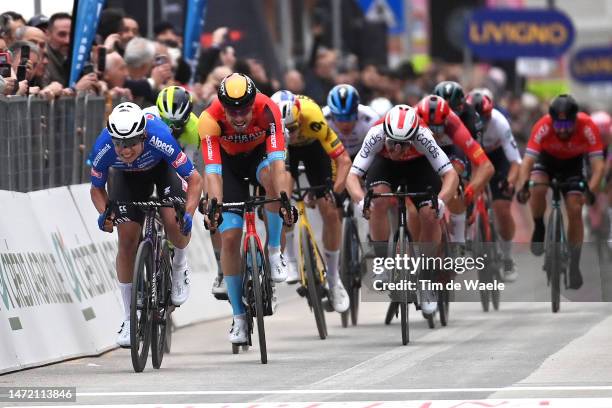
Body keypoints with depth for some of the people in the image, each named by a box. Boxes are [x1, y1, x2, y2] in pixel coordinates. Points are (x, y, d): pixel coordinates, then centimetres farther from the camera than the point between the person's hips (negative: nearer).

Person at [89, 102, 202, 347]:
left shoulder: (159, 138, -42)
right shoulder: (103, 148, -35)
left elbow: (195, 179, -31)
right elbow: (97, 188, -14)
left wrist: (188, 214, -45)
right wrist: (104, 213, -34)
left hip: (163, 166, -2)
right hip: (127, 176, 2)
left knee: (174, 222, -26)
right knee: (127, 241, -7)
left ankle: (179, 265, 10)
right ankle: (129, 320, 5)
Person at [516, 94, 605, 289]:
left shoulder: (587, 127, -35)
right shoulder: (543, 127, -36)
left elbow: (598, 164, -36)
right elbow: (527, 161, -38)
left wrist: (590, 190, -51)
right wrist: (523, 186, -54)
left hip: (572, 163, 0)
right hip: (547, 159, 0)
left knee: (575, 211, -10)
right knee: (537, 190, -30)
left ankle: (574, 266, 1)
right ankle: (539, 229, -1)